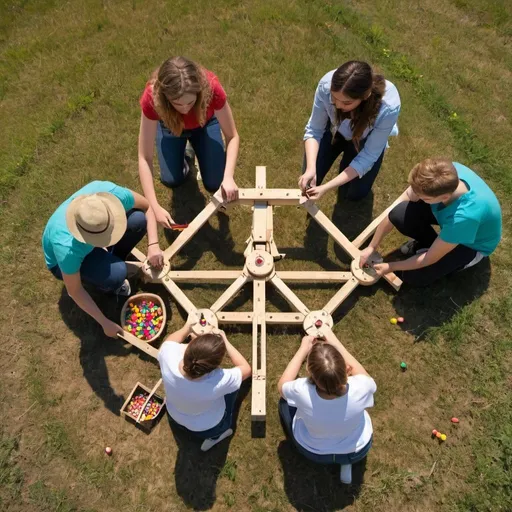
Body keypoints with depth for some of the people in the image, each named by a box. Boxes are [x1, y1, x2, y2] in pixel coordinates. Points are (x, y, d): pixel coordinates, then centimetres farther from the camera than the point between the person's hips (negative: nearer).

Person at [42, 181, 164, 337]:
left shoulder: (110, 193, -37)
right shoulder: (67, 249, -42)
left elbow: (148, 206, -18)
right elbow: (74, 291, -26)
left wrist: (153, 245, -30)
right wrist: (105, 323, -18)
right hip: (62, 260, -4)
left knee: (139, 219, -24)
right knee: (116, 274, -34)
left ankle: (112, 258, 4)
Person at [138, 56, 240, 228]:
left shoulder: (211, 88, -41)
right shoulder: (152, 97, -40)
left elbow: (232, 136, -28)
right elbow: (144, 158, -36)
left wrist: (228, 177, -44)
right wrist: (155, 207, -45)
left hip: (205, 124, 0)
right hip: (170, 127, 0)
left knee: (214, 185, -9)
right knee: (171, 180, -16)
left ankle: (195, 147, 20)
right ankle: (184, 158, 17)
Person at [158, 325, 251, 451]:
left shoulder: (169, 357, -36)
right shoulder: (218, 381, -42)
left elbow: (170, 340, -9)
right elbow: (246, 369, -20)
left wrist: (187, 328, 4)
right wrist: (225, 341, -19)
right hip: (207, 429, -3)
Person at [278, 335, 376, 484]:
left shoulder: (302, 392, -39)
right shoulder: (360, 388, -37)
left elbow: (282, 386, -13)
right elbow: (363, 375, -10)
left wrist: (303, 349, -11)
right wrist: (336, 343, -9)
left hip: (312, 451, 0)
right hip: (358, 451, 1)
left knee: (285, 400, 18)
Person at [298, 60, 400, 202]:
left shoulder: (388, 107, -41)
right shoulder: (326, 85, -36)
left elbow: (368, 157, -31)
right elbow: (314, 130, -21)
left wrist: (326, 188, -37)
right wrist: (310, 168, -37)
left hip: (365, 139, -1)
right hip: (334, 129, 2)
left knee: (354, 194, -3)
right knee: (310, 180, -4)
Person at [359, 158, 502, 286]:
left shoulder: (464, 217, -44)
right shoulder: (444, 175, -31)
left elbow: (430, 259, -28)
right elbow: (393, 211, -20)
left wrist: (391, 267, -15)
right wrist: (371, 247, -15)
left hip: (472, 244, -4)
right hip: (449, 211, 5)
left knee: (413, 276, -20)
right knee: (399, 215, -24)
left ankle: (456, 260, 10)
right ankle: (429, 242, 7)